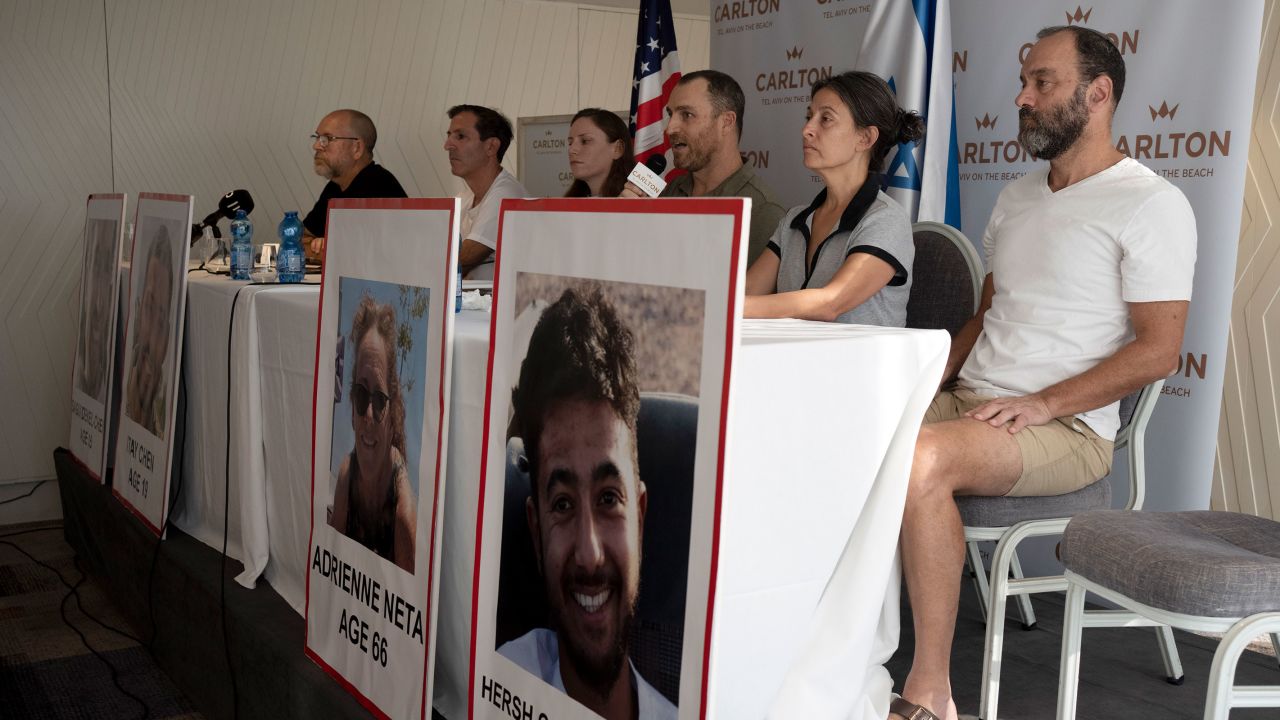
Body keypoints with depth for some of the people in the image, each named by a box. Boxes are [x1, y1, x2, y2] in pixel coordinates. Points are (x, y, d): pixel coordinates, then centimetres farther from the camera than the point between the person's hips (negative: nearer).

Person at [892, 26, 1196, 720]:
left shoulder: (1150, 203, -5)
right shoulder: (1017, 197, 19)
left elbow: (1158, 349, -11)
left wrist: (1042, 403, -19)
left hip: (1066, 429, -7)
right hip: (970, 401, 8)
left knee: (918, 458, -35)